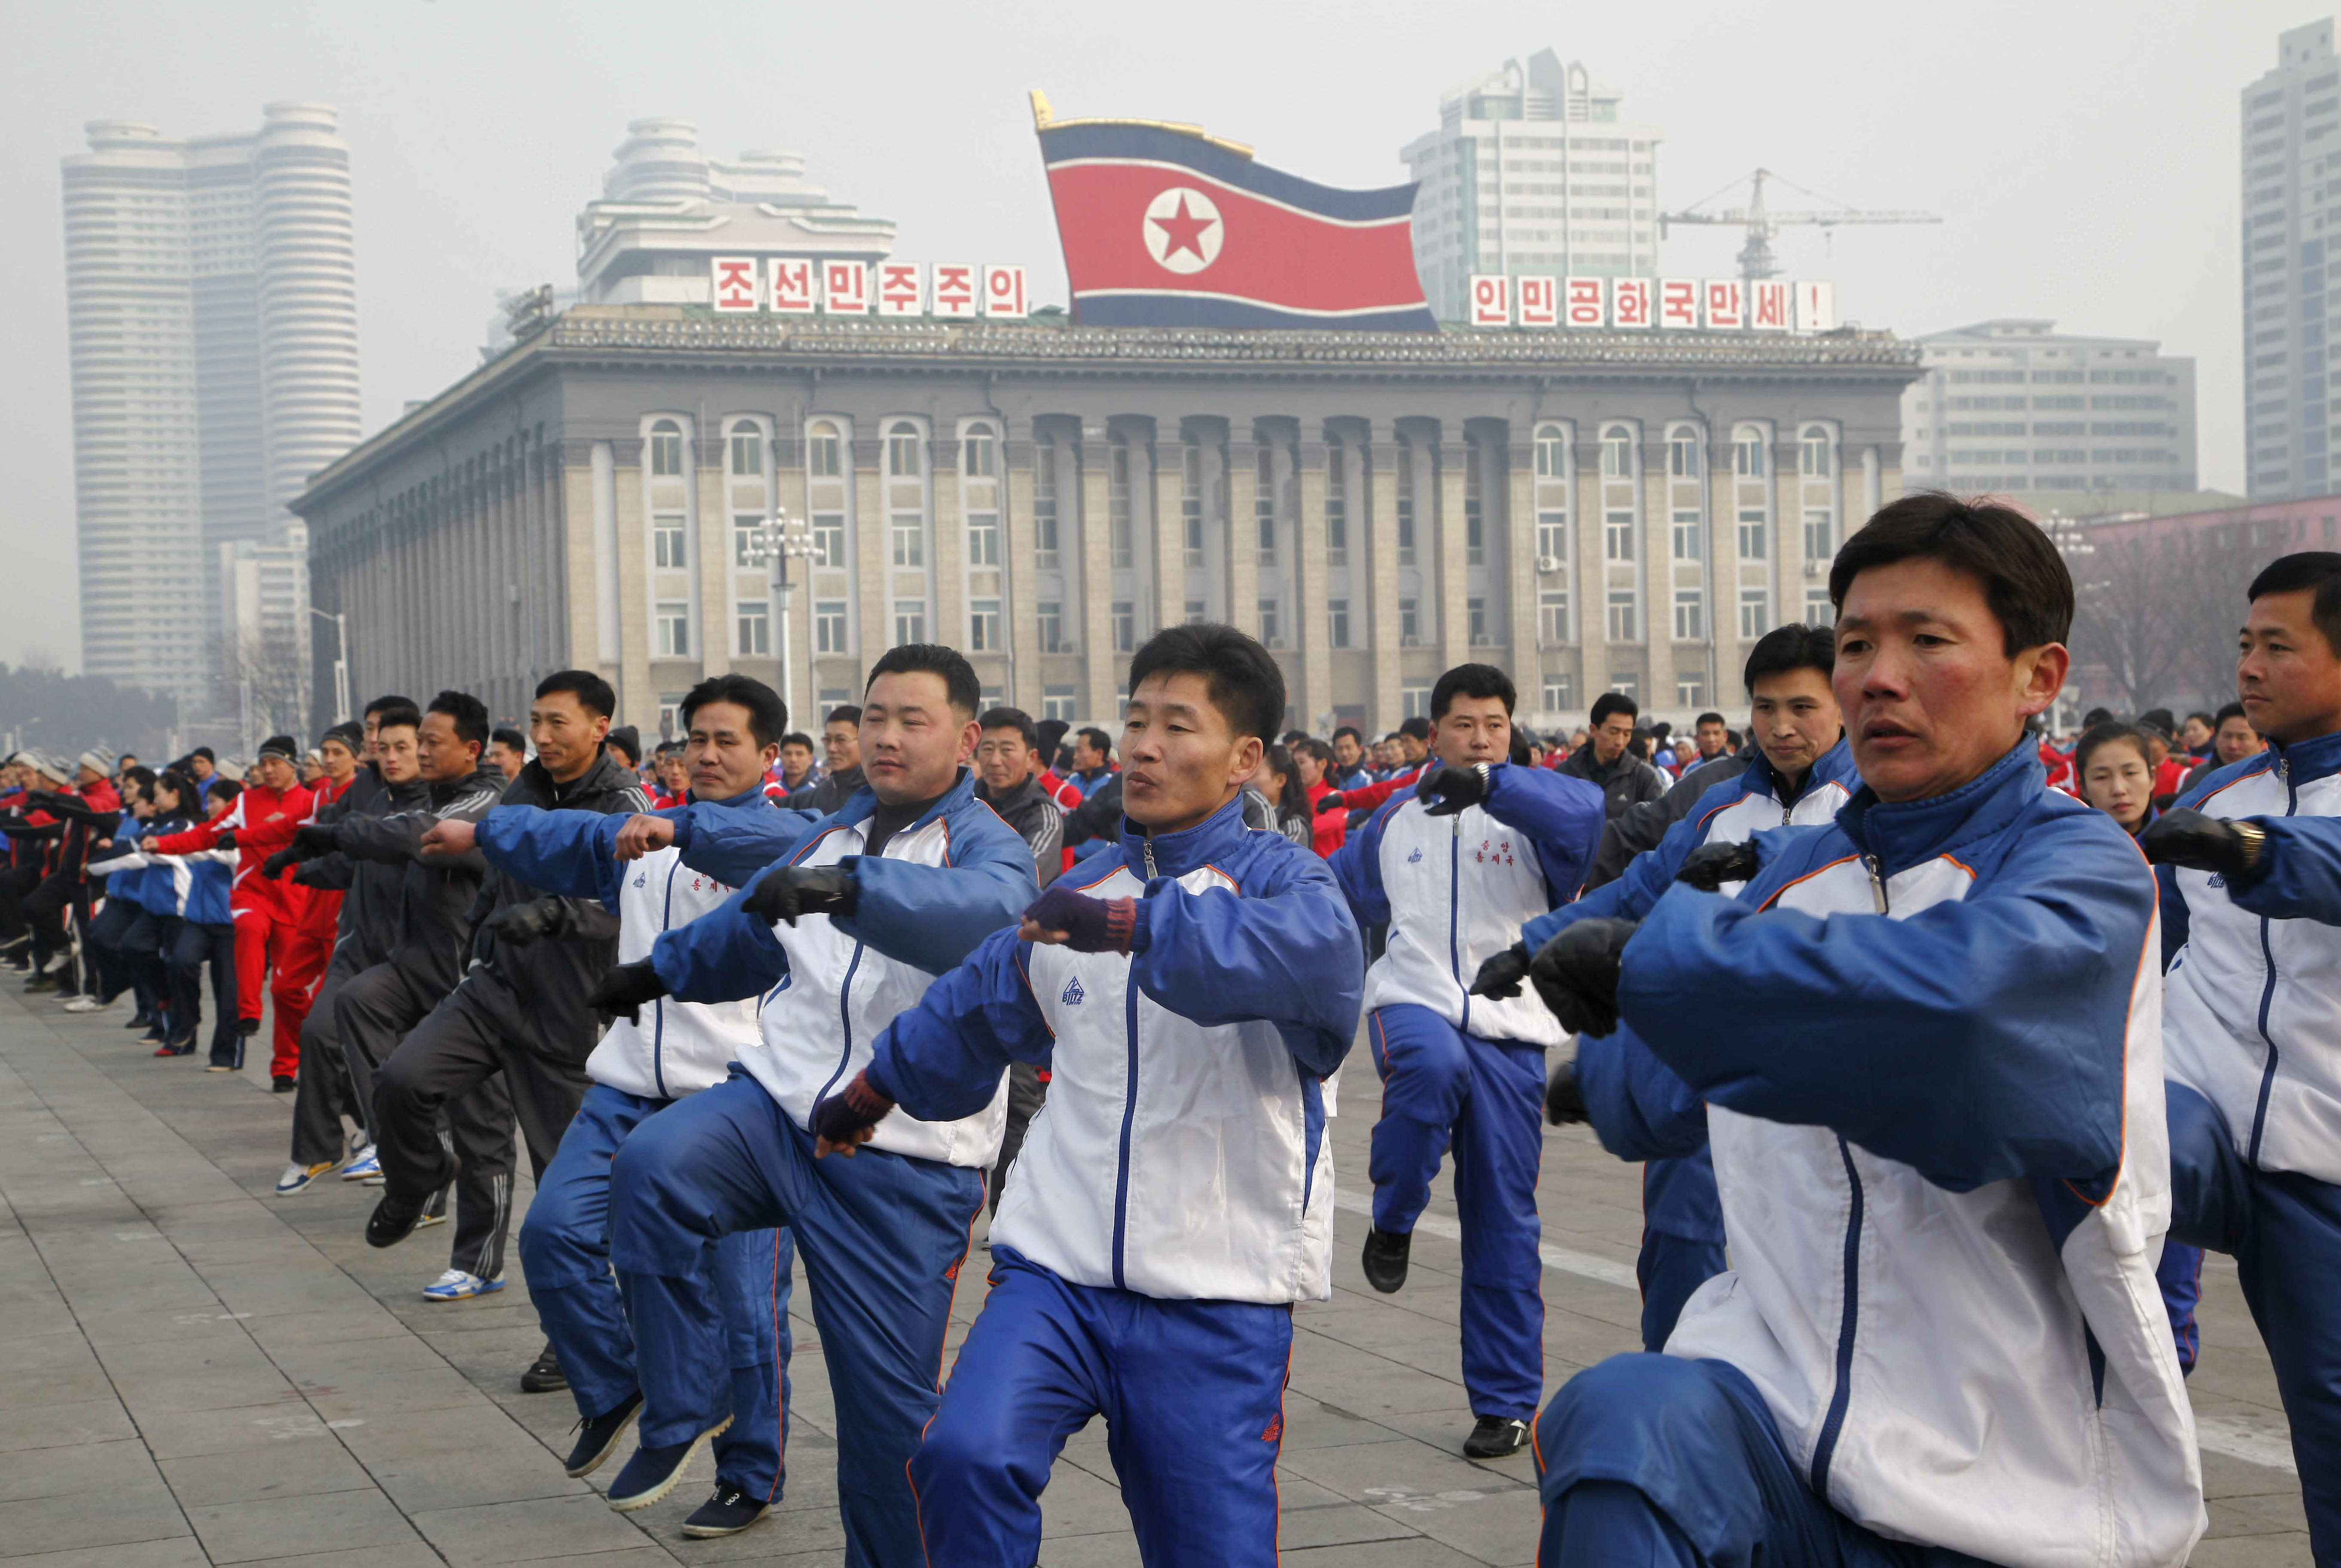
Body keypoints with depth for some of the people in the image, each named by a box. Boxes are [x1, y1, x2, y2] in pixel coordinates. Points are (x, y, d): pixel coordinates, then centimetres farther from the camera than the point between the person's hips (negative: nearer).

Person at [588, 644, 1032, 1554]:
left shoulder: (985, 845, -6)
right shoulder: (834, 833, 14)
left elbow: (982, 910, -33)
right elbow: (752, 932, 35)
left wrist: (847, 887, -47)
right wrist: (661, 970, 39)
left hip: (906, 1163, -4)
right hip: (780, 1102, 4)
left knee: (888, 1398, -1)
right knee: (651, 1170, -26)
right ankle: (679, 1413, -11)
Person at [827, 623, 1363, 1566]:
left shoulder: (1277, 877, -4)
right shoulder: (1078, 895, 14)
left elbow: (1310, 950, -30)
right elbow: (972, 1011, 32)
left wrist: (1126, 926, -40)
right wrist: (869, 1093, 45)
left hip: (1217, 1301, -4)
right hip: (1057, 1273, 4)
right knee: (965, 1455, -22)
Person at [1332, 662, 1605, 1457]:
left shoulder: (1527, 810, -1)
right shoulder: (1396, 817, 13)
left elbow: (1583, 809, -26)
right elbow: (1345, 888, 31)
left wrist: (1488, 782, -39)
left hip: (1508, 1029, -1)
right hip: (1413, 1002, 1)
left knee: (1503, 1219, 2)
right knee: (1431, 1066, -37)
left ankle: (1507, 1402, 14)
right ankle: (1393, 1222, -12)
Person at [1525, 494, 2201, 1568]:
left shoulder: (2080, 866, -5)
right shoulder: (1792, 867, 13)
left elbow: (1948, 991, -29)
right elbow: (1669, 1093, 31)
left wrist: (1649, 955, -21)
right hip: (1780, 1392, 2)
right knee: (1625, 1422, -28)